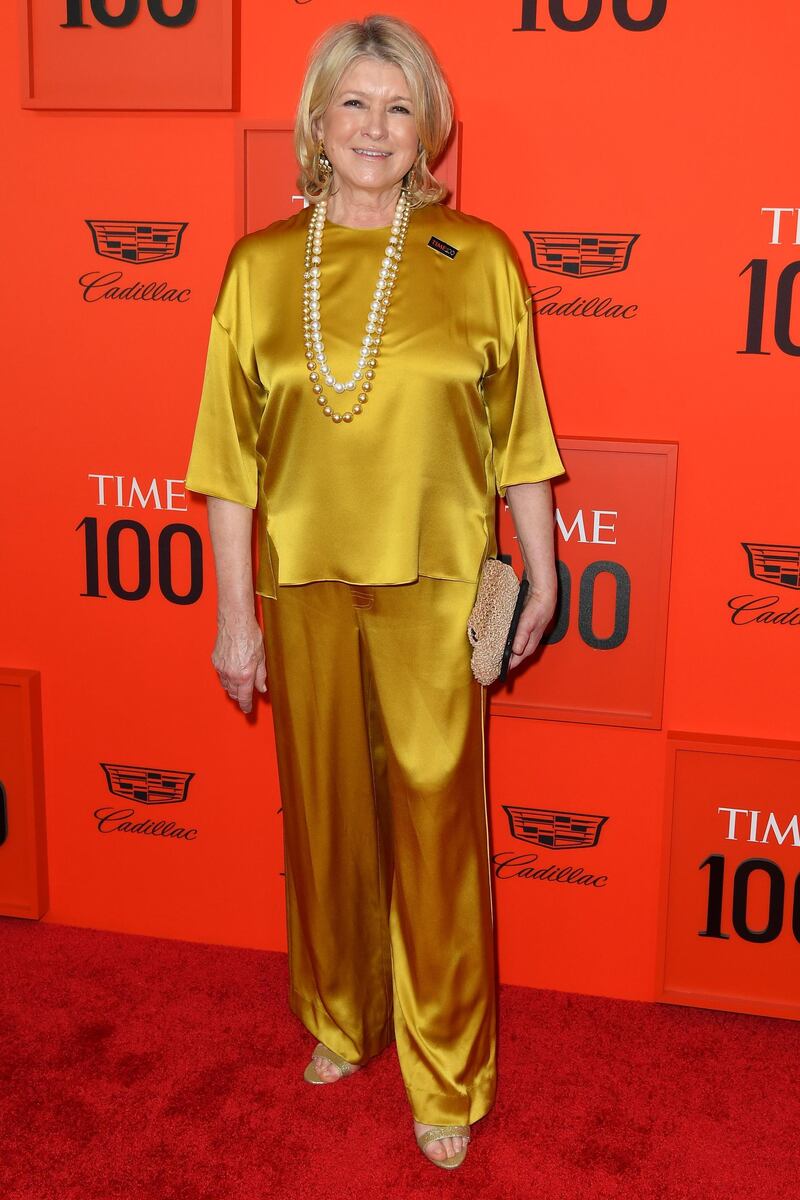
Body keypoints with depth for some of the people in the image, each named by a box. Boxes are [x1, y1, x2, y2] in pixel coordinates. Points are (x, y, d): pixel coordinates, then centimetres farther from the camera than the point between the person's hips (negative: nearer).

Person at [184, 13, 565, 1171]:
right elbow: (230, 458, 2)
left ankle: (446, 1077, 22)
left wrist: (541, 573, 3)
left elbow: (518, 432, 3)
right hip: (305, 587, 2)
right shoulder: (261, 267, 2)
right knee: (325, 815, 15)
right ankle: (339, 1021, 38)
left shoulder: (477, 257, -1)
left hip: (435, 590, -1)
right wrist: (235, 614, 1)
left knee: (436, 826, 4)